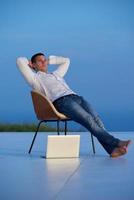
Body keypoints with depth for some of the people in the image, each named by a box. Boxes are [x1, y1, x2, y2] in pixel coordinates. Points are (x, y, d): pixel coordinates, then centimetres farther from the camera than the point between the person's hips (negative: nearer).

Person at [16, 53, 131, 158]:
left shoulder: (56, 74, 40)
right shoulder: (35, 78, 19)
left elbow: (66, 61, 52)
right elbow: (20, 61, 11)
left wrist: (49, 60, 47)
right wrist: (29, 64, 31)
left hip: (76, 97, 7)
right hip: (61, 101, -7)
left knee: (96, 118, -21)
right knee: (88, 119, -28)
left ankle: (112, 149, -37)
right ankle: (115, 142, -37)